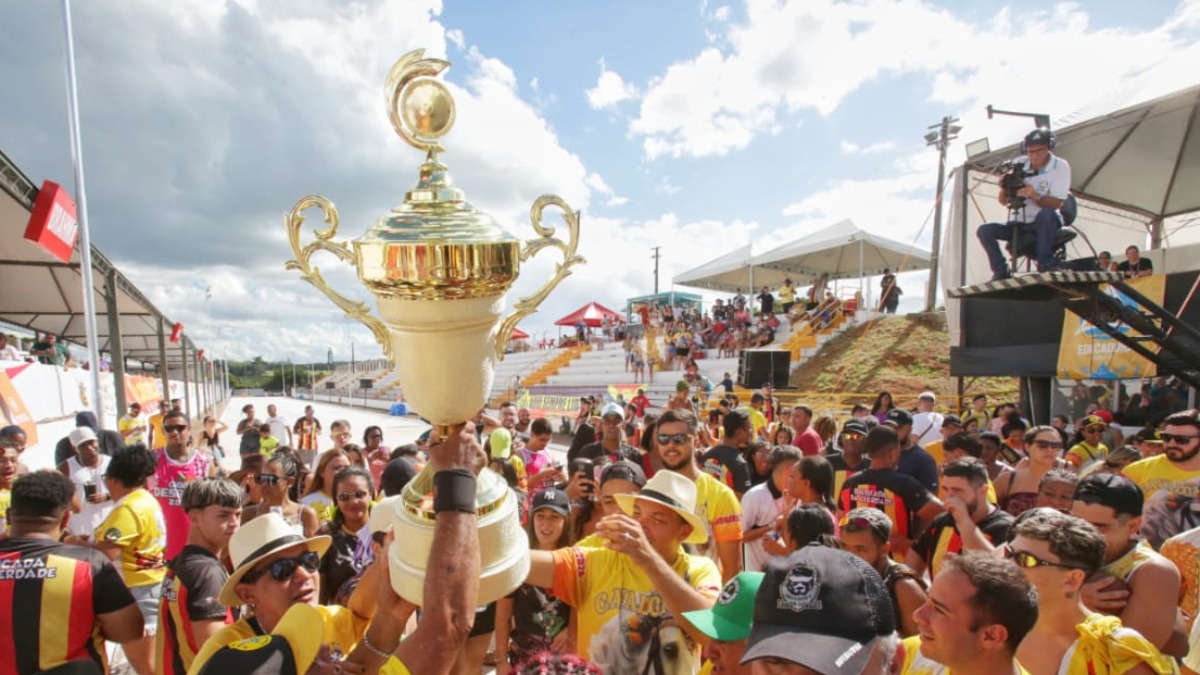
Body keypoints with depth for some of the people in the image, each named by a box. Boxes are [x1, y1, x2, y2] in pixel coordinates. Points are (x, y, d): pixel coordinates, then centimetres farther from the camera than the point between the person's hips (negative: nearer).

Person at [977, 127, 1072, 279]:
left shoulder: (1060, 166, -8)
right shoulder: (1019, 164, 0)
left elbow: (1056, 204, -15)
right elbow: (1003, 201, 0)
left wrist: (1035, 196, -34)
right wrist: (1005, 188, -23)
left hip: (1047, 223, -3)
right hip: (1020, 224, 3)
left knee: (1046, 214, -38)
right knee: (984, 230, -19)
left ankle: (1046, 264, -25)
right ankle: (1002, 271, -11)